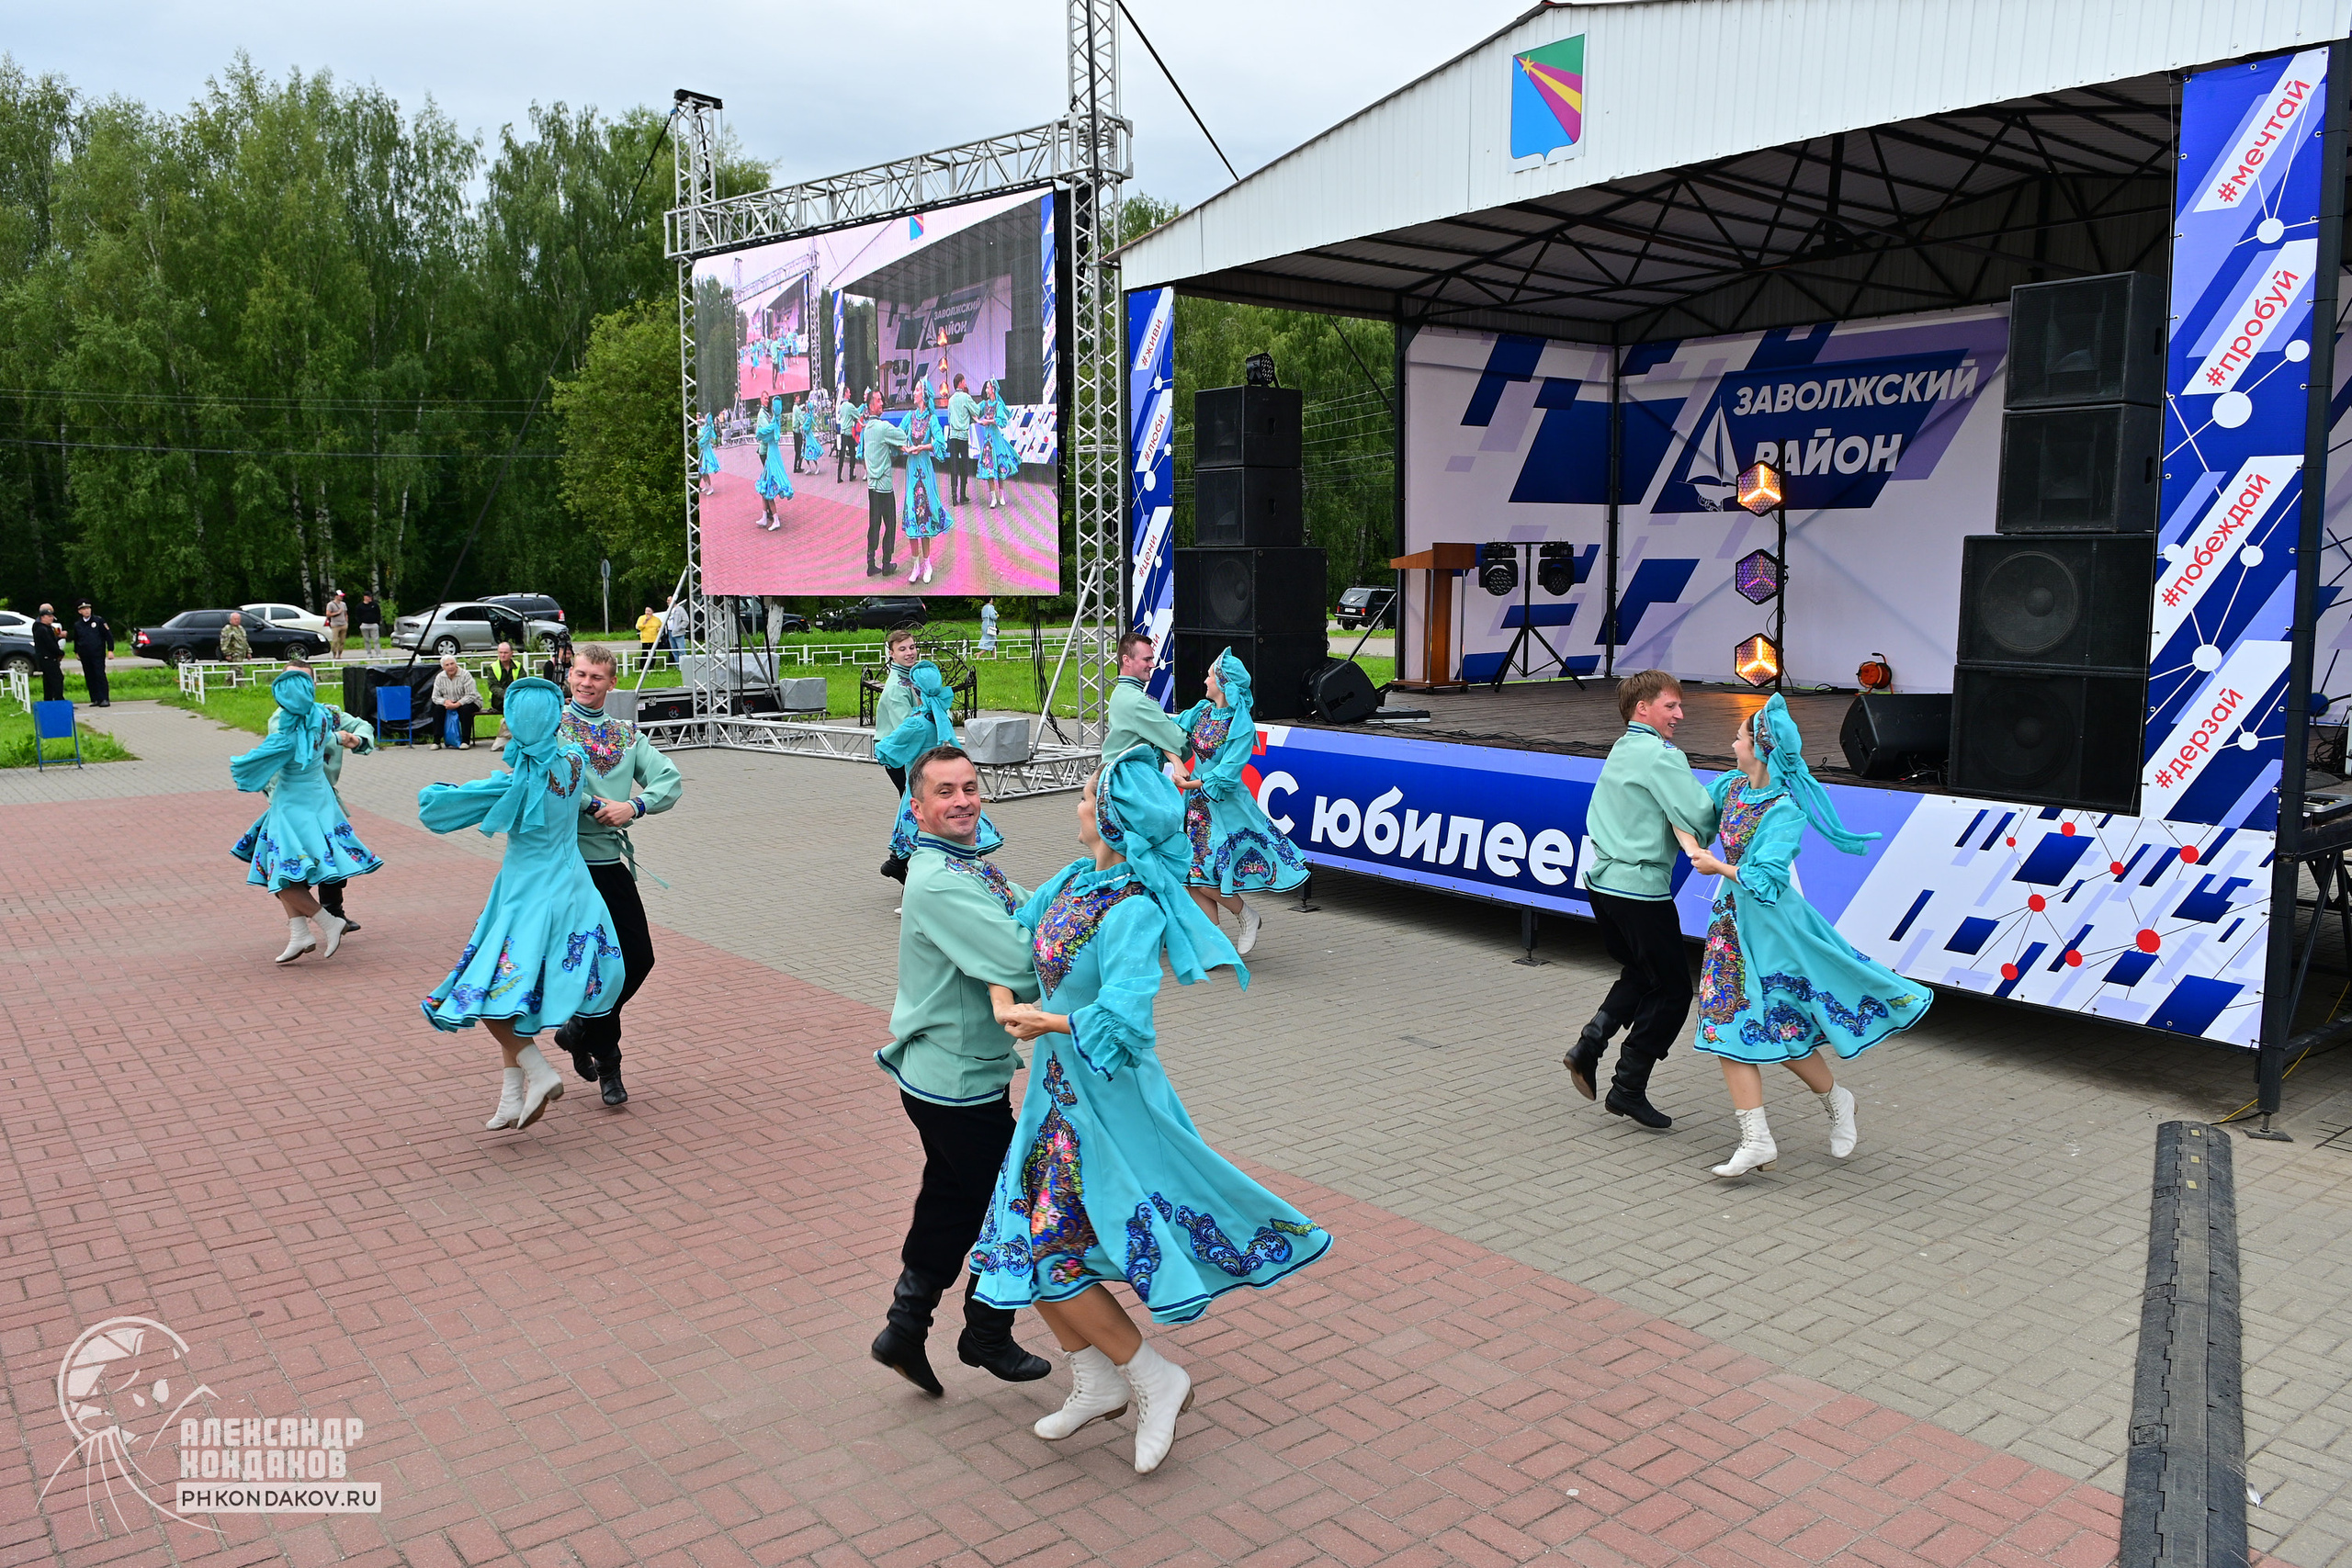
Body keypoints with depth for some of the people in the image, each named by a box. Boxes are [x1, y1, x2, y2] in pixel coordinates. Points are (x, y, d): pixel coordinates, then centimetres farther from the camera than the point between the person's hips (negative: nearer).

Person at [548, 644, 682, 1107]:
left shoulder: (627, 734, 15)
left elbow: (670, 782, 4)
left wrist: (633, 807, -13)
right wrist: (592, 805, -18)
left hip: (614, 859, 5)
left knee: (639, 957, 3)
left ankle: (579, 1031, 27)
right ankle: (606, 1063, 15)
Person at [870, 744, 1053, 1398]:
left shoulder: (972, 866, 8)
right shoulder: (939, 882, -25)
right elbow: (1022, 964, -30)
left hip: (941, 1074, 9)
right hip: (960, 1080, -9)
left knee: (953, 1202, 20)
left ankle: (905, 1329, 33)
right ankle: (988, 1337, 28)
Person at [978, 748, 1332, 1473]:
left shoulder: (1133, 911, -26)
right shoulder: (1075, 879, 0)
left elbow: (1122, 1018, -35)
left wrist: (1046, 1023, -20)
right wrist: (1007, 1004, -3)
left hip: (1103, 1093, -9)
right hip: (1059, 1087, 9)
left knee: (1048, 1247, -3)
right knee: (1023, 1236, 14)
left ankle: (1153, 1379, 15)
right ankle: (1096, 1381, 30)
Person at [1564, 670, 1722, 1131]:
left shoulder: (1620, 752, 15)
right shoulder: (1661, 756, -13)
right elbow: (1699, 818, -20)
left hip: (1602, 880, 9)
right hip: (1641, 888, -9)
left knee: (1640, 976, 24)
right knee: (1672, 989, 4)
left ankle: (1588, 1046, 10)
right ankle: (1629, 1089, 7)